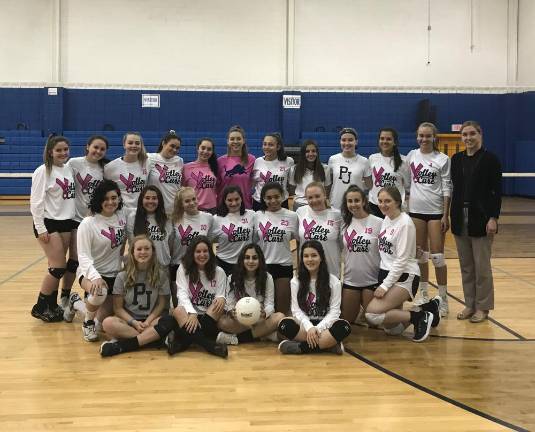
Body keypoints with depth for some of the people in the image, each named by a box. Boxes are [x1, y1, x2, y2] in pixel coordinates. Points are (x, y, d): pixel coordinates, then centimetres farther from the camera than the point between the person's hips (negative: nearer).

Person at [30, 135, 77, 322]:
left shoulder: (69, 169, 8)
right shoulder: (43, 171, -10)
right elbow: (36, 201, -12)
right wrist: (40, 228, -15)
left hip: (67, 223, 6)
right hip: (49, 224, -6)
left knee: (56, 267, 8)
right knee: (59, 267, -7)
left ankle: (52, 306, 18)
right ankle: (40, 307, 7)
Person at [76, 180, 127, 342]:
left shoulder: (122, 217, -2)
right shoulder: (88, 223, -17)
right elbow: (83, 256, -20)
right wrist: (95, 277, -35)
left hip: (115, 275, 5)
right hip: (91, 273, -5)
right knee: (100, 292, -40)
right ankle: (88, 322, -8)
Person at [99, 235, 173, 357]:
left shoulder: (161, 275, 2)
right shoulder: (122, 276, 1)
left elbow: (161, 304, 3)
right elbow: (118, 308, 0)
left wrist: (148, 322, -13)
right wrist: (134, 322, -16)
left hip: (151, 319, 1)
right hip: (128, 320, -1)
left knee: (170, 321, -33)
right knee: (108, 323, -32)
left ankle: (121, 345, -33)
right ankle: (151, 338, -29)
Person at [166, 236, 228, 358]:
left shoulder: (219, 272, 7)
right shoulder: (183, 269, 3)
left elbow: (221, 296, 0)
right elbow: (183, 294, -10)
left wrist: (221, 299, -28)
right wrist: (192, 314, -29)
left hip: (210, 316, 1)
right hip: (189, 314, -1)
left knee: (219, 305, -30)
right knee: (178, 310, -33)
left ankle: (182, 341, -37)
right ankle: (209, 345, -47)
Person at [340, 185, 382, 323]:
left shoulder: (378, 223, -10)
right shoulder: (345, 223, 2)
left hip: (372, 280, -3)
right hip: (350, 279, 4)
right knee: (347, 320, 12)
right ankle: (356, 304, 41)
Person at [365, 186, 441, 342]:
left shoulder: (405, 223, -14)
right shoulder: (386, 220, 9)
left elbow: (401, 259, -18)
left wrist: (385, 285, -19)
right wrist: (382, 281, 7)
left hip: (404, 277, -8)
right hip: (386, 273, 8)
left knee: (372, 314, -21)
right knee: (391, 329, 6)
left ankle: (420, 317, -7)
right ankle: (429, 308, 22)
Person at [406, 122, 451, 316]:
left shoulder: (443, 159, -3)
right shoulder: (411, 155, 7)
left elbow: (447, 189, -4)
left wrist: (446, 215, -9)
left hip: (435, 211, -3)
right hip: (415, 210, 4)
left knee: (437, 255, -5)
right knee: (420, 254, 11)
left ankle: (443, 299, 3)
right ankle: (423, 294, 22)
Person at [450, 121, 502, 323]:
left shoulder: (490, 159, -4)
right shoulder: (456, 159, 9)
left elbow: (497, 191, -7)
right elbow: (453, 189, 11)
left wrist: (493, 218, -14)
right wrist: (449, 216, 7)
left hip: (481, 219, -5)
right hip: (460, 218, 5)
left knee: (482, 266, 1)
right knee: (466, 266, 10)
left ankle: (482, 307, 11)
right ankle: (469, 304, 19)